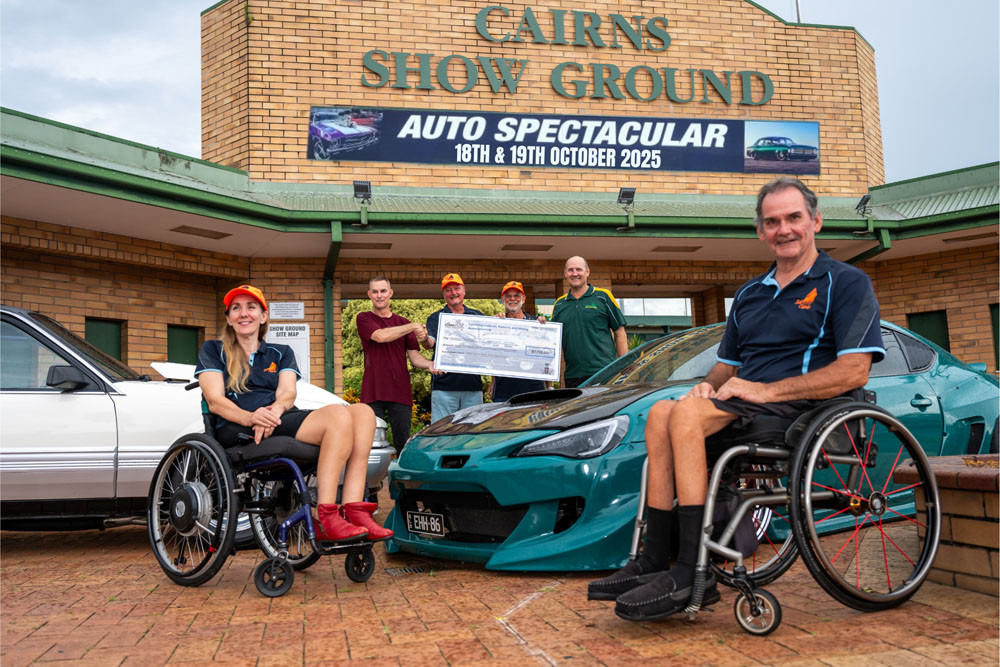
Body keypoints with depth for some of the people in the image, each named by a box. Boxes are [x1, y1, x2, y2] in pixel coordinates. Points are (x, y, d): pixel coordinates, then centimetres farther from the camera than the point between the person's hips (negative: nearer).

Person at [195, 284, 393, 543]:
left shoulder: (281, 353, 28)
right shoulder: (213, 351, 18)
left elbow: (287, 392, 9)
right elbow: (215, 401, 2)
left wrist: (274, 411, -17)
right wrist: (250, 417, -20)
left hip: (283, 420, 5)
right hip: (237, 432, -5)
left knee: (362, 412, -24)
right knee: (338, 415, -31)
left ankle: (354, 511, -35)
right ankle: (326, 520, -35)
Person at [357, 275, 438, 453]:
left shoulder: (403, 323, 16)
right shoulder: (364, 319, 8)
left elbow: (413, 356, 11)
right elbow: (380, 336, -12)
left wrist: (429, 364, -10)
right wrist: (413, 326, -7)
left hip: (400, 392, 2)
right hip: (373, 392, -2)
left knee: (403, 443, 2)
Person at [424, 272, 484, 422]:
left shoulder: (477, 316, 14)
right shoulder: (435, 318, 6)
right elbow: (430, 343, -8)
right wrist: (424, 339, -32)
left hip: (473, 387, 3)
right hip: (444, 386, -3)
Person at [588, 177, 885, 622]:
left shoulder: (846, 282, 3)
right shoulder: (750, 294, 25)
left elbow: (854, 372, -10)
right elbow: (726, 365, 28)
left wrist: (767, 390, -17)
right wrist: (710, 384, 2)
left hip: (801, 406, -7)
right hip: (744, 408, 7)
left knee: (687, 414, -29)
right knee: (662, 412, -19)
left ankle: (692, 575, -29)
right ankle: (655, 561, -22)